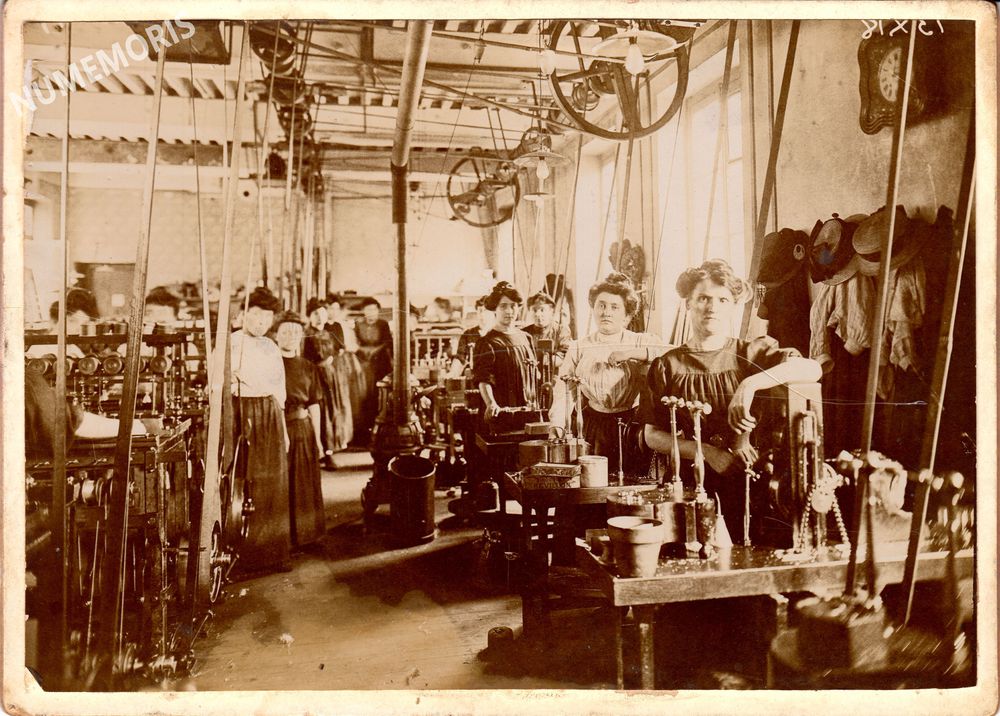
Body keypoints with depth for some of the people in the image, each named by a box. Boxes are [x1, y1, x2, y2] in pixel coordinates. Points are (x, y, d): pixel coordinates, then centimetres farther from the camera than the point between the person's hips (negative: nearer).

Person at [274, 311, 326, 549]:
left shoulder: (308, 368, 10)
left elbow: (314, 405, 11)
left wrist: (317, 438, 9)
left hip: (303, 430, 4)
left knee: (305, 485, 9)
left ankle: (304, 535, 22)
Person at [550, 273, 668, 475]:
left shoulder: (643, 342, 6)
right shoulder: (579, 348, 10)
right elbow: (564, 392, 2)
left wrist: (632, 353, -14)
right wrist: (556, 428, -12)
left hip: (633, 425, -1)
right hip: (594, 427, 1)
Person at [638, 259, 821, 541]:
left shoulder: (752, 352, 6)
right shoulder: (668, 366, 7)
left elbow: (812, 369, -11)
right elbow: (652, 436, 3)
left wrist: (750, 385, -22)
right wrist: (708, 452, -10)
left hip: (746, 484, 0)